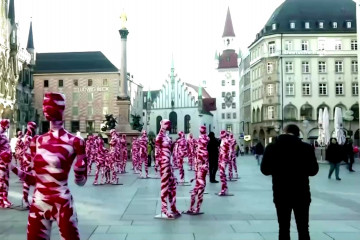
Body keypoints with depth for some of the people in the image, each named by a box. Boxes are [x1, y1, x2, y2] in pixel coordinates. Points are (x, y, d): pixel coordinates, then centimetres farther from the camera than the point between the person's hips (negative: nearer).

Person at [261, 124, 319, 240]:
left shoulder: (271, 147, -4)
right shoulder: (306, 148, -8)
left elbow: (265, 170, 2)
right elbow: (313, 171, 0)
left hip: (280, 194, 1)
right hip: (301, 194, -1)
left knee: (284, 228, 9)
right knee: (303, 229, 9)